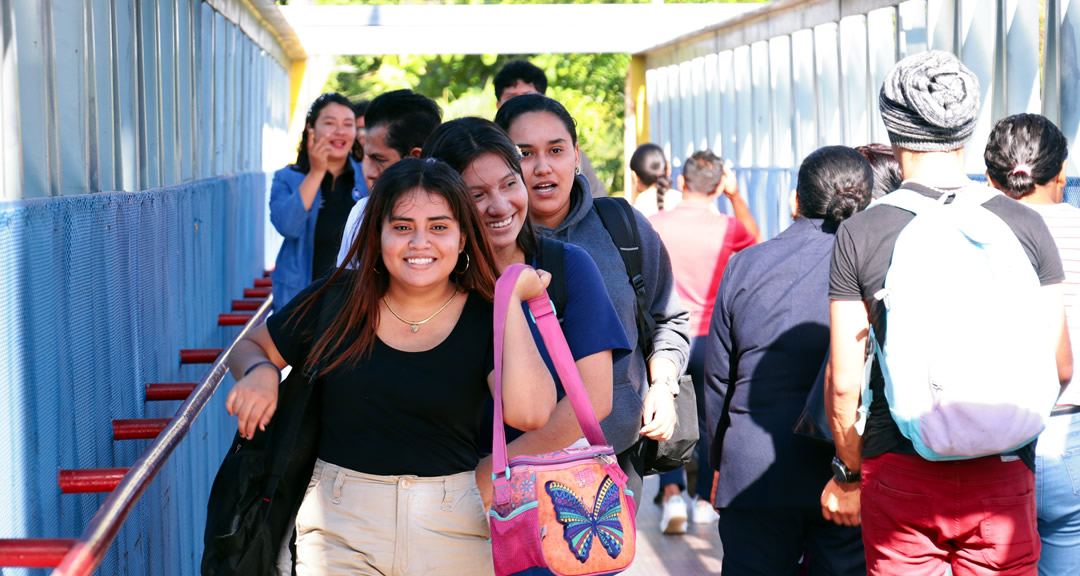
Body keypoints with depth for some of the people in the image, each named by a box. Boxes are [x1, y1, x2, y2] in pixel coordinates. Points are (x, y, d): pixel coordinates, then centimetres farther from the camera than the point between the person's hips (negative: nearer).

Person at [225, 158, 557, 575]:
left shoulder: (486, 319, -4)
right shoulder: (335, 301, -1)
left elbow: (529, 413, -22)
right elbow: (249, 346, 16)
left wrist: (512, 299, -16)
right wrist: (259, 372, -9)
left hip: (452, 535, 0)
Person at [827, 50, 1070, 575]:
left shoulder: (858, 234, -5)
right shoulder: (1025, 226, -2)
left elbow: (843, 384, -3)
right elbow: (1059, 368, 2)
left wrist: (847, 474, 12)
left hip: (898, 474, 0)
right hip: (1002, 473, 1)